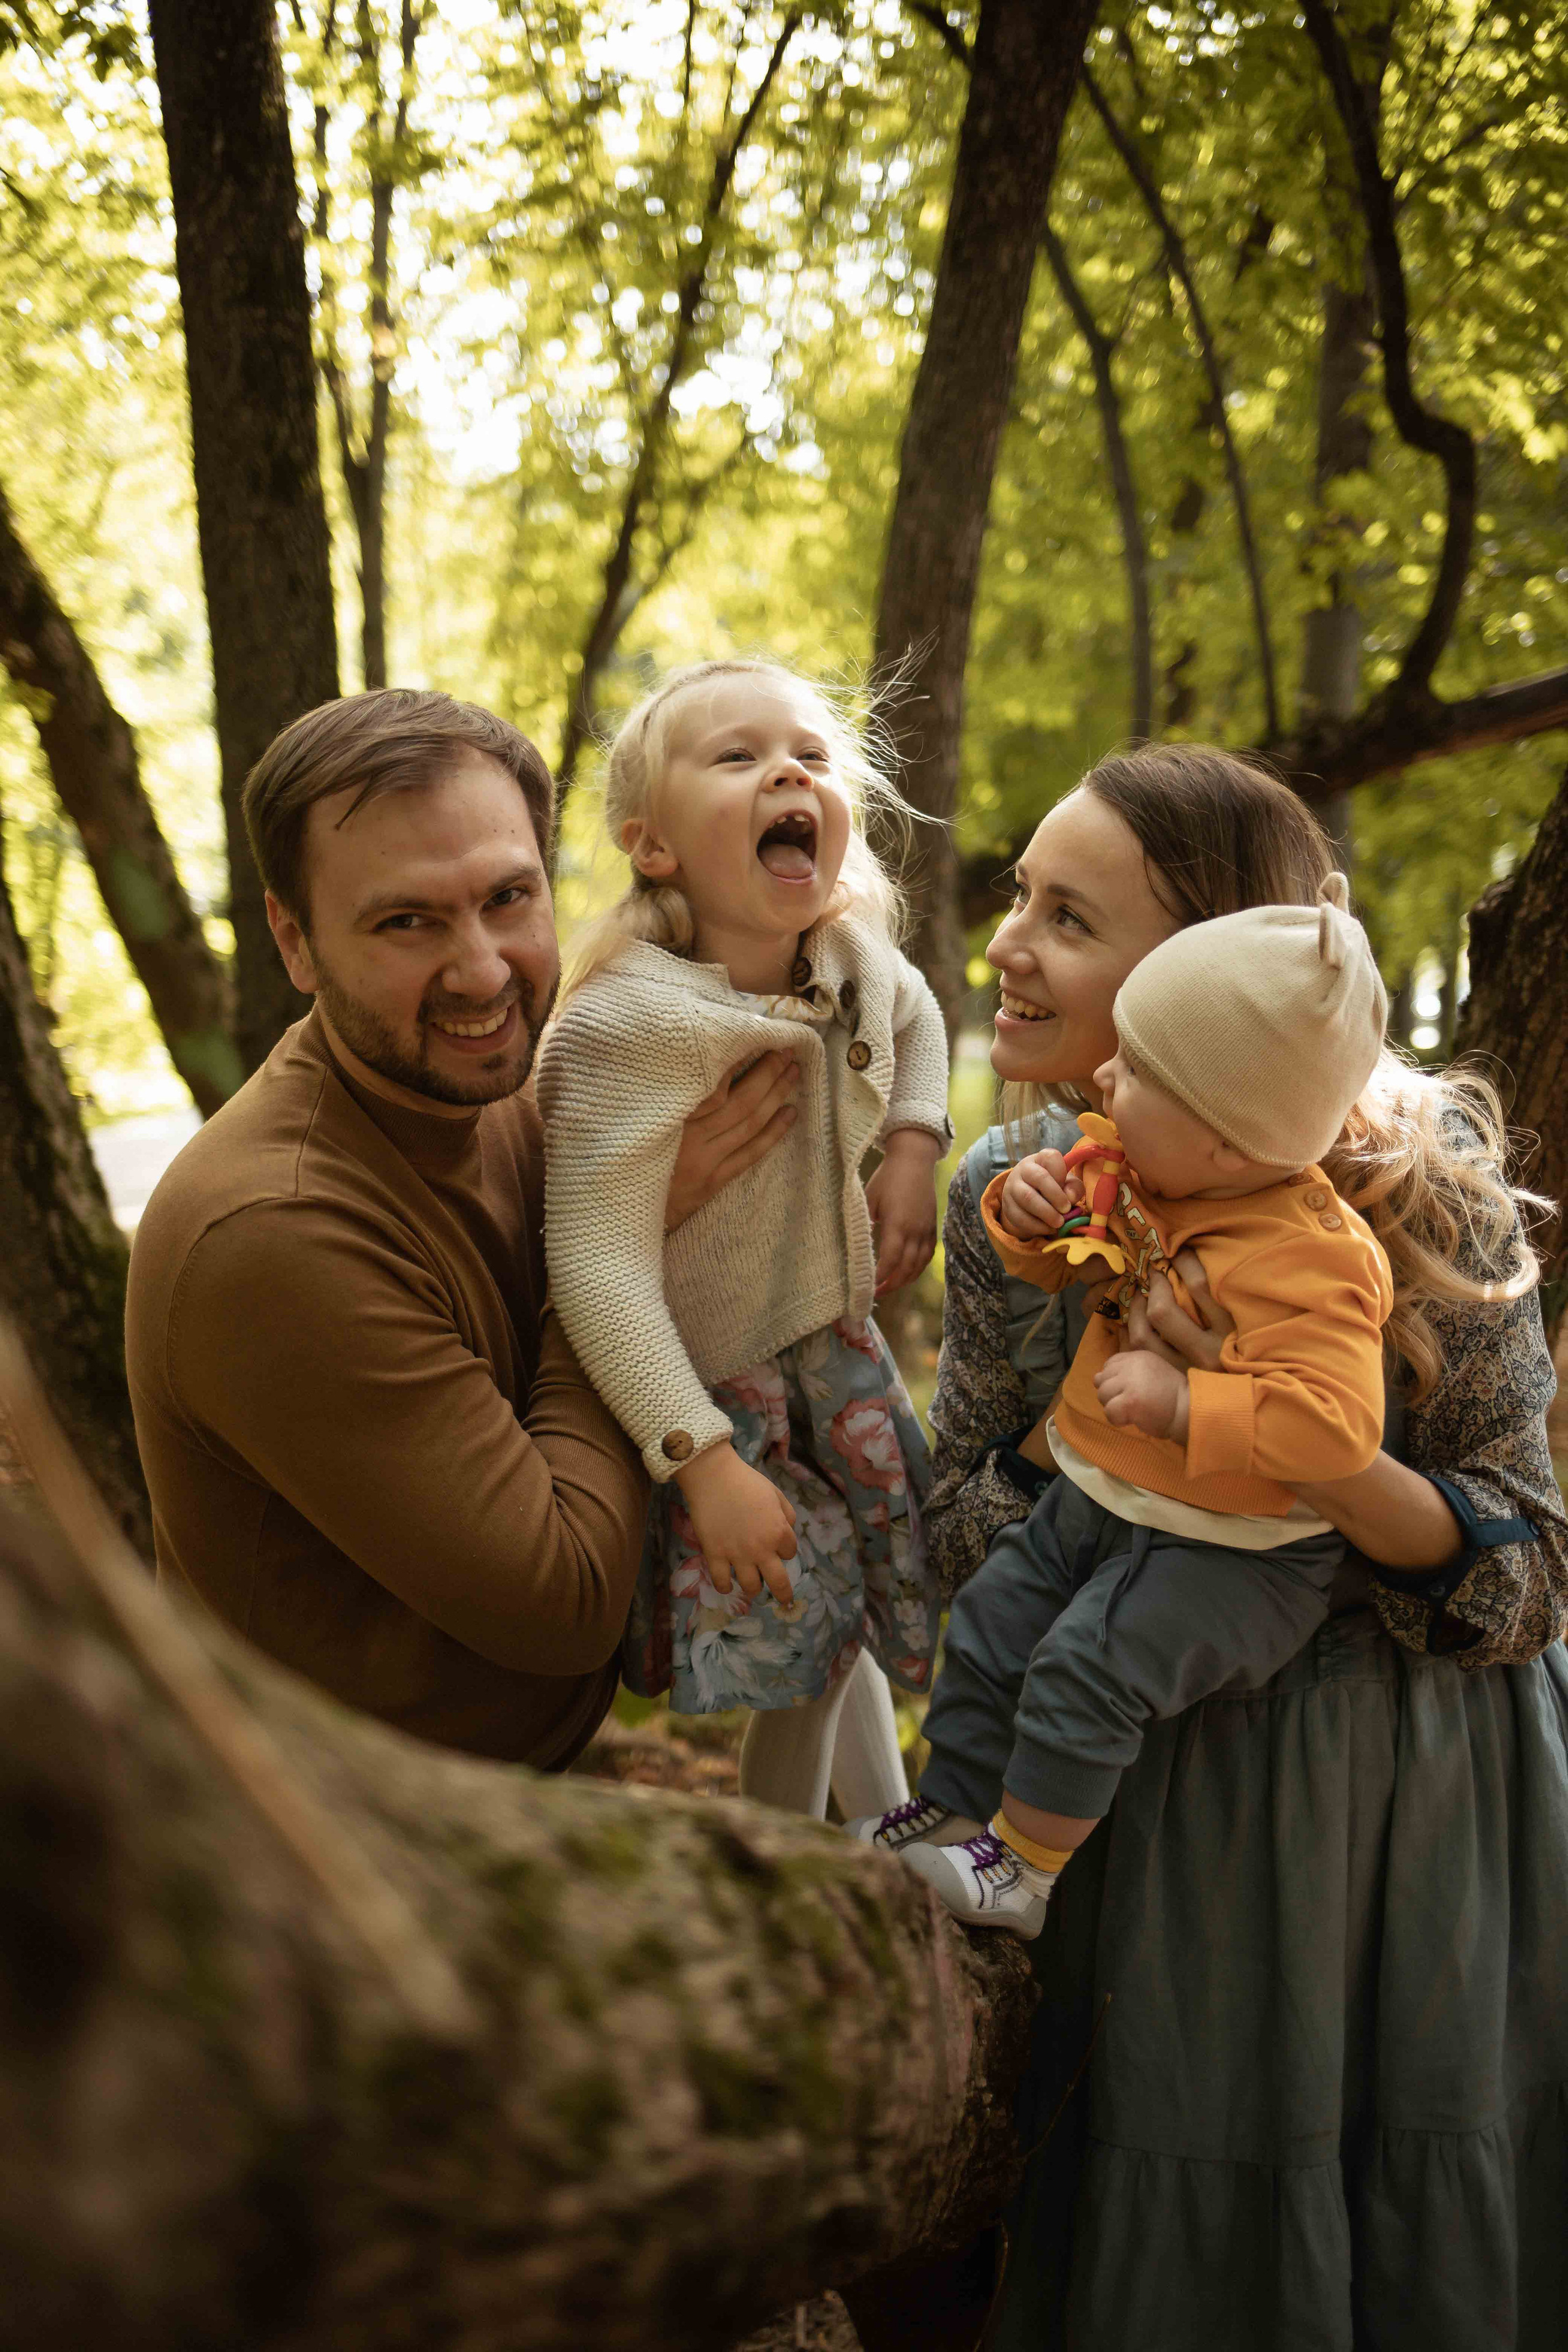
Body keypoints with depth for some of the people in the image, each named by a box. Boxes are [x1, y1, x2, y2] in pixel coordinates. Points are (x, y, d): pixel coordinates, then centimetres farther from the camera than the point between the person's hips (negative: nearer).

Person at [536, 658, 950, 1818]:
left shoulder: (851, 954, -10)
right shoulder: (629, 1026, -33)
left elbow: (915, 1015, 16)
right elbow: (599, 1265, -33)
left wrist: (914, 1152, 0)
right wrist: (702, 1462, -32)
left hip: (833, 1335, 7)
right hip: (704, 1375, -7)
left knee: (891, 1576, 17)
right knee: (805, 1632, -3)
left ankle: (889, 1824, 45)